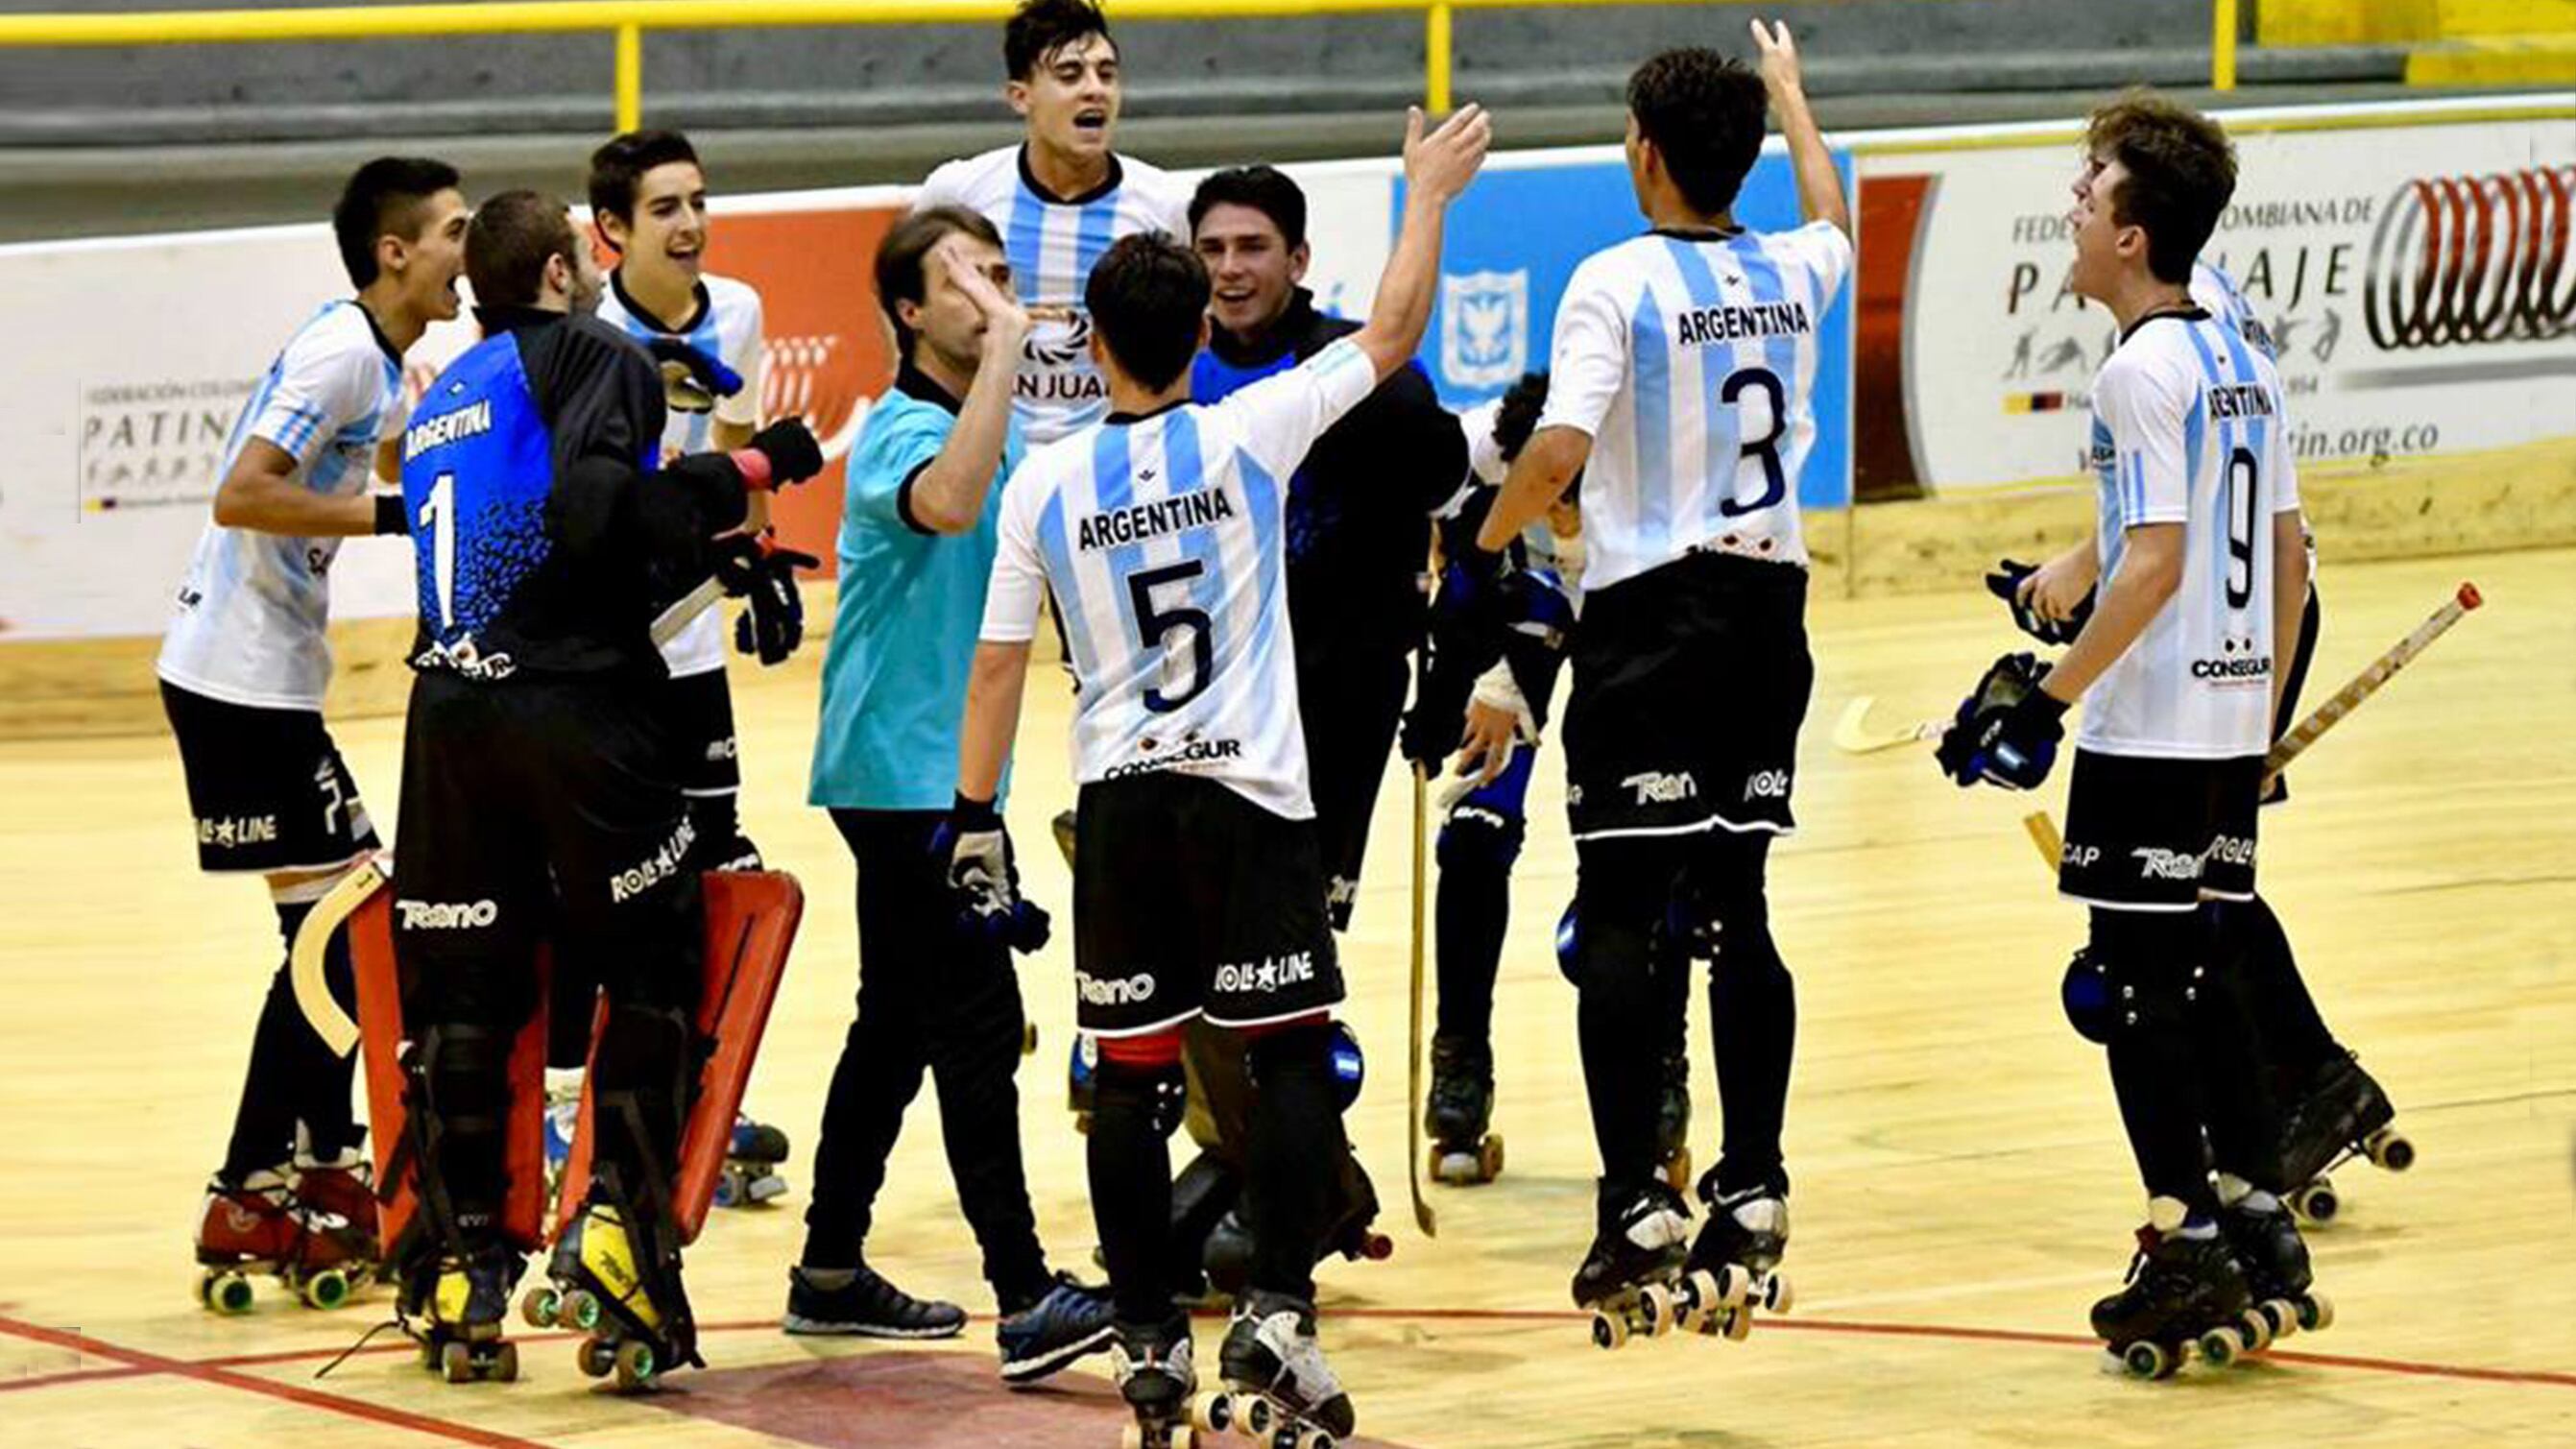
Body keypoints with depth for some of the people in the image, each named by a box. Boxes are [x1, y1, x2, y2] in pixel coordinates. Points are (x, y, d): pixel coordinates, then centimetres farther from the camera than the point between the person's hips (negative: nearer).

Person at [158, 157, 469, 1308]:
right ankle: (243, 1204, -5)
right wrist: (393, 513, -24)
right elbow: (243, 496, -26)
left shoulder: (380, 362, 13)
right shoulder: (340, 352, -16)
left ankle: (326, 1173, 22)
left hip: (272, 677, 10)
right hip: (239, 678, -10)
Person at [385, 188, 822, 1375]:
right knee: (654, 971, 5)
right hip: (574, 707, -6)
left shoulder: (443, 399, 24)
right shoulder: (593, 356, 2)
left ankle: (462, 1261, 9)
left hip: (448, 705, 6)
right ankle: (618, 1214, -8)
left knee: (463, 994, 8)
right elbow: (594, 512, -16)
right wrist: (738, 475, -7)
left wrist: (705, 542, 25)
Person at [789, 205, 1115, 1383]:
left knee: (900, 1023, 14)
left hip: (943, 768, 10)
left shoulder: (990, 427, 14)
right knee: (976, 1028, -13)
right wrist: (1006, 344, -35)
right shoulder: (903, 427, -15)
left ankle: (830, 1274, 22)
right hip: (903, 768, -10)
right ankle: (1026, 1305, -16)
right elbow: (948, 501, -39)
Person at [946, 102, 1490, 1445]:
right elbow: (1390, 337, 4)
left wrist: (975, 816, 10)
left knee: (1129, 1075, 7)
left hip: (1121, 804, 2)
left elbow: (996, 667, 2)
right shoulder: (1247, 436, -6)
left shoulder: (1045, 482, -1)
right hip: (1249, 793, -2)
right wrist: (1428, 196, 16)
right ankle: (1277, 1314, -8)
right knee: (1291, 1054, 4)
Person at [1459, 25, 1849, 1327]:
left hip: (1650, 616, -6)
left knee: (1620, 922, -3)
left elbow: (1558, 451, -22)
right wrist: (1789, 95, 47)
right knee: (1734, 908, 12)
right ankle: (1752, 1190, 12)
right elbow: (1831, 214, 32)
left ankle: (1637, 1202, -7)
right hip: (1768, 606, 6)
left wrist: (1483, 549, -4)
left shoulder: (1617, 282, -11)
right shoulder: (1792, 275, 6)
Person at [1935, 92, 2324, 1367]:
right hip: (2231, 726, 9)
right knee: (2199, 969, 15)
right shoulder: (2242, 362, 11)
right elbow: (2288, 553, 15)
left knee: (2133, 980, -2)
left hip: (2149, 732, -9)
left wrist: (2049, 695, -19)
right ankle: (2261, 1228, 15)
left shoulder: (2144, 369, -15)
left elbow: (2155, 561, -22)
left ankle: (2191, 1245, -3)